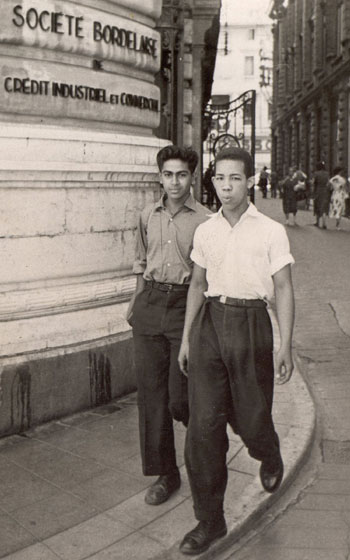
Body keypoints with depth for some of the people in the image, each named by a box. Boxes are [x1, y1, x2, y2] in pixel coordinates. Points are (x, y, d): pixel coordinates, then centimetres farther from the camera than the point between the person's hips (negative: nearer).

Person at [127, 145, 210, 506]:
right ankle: (165, 474, 20)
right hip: (150, 304, 4)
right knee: (150, 392, 5)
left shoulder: (204, 220, -4)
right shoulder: (148, 216, 10)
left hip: (186, 304, -4)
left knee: (179, 398, -6)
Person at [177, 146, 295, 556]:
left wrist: (285, 346, -6)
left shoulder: (271, 231, -3)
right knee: (203, 424, 0)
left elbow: (283, 290, -2)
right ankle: (210, 521, 11)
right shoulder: (204, 231, 8)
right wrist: (187, 338, 14)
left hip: (250, 324, -3)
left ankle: (269, 458, 45)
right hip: (210, 322, 3)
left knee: (251, 417, 6)